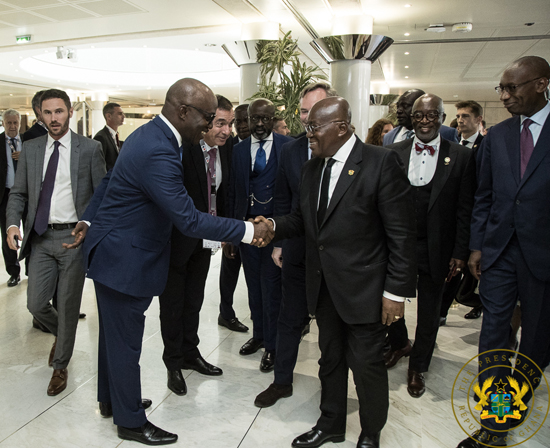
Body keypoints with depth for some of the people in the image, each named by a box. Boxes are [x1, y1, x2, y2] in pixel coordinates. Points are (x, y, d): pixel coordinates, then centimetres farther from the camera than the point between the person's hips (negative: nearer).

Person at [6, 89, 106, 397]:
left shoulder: (90, 149, -3)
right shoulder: (30, 149, 8)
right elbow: (18, 193, 9)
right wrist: (13, 223, -8)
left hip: (74, 236, -3)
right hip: (41, 237, 4)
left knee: (68, 307, 6)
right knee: (36, 304, 5)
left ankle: (60, 366, 29)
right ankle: (63, 335, 39)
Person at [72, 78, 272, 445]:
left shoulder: (150, 135, 5)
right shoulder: (157, 152, -29)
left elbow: (110, 181, 14)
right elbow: (189, 220, -30)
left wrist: (90, 220, 20)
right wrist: (248, 231, -24)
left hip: (113, 251, 10)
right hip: (123, 259, -10)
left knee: (115, 334, 23)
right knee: (125, 341, 7)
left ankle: (111, 399, 43)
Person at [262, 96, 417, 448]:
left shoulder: (381, 162, -14)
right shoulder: (312, 168, 7)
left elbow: (401, 232, -15)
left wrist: (396, 291, -16)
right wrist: (274, 225, -8)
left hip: (364, 288, -6)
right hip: (324, 286, 6)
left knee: (366, 365, 9)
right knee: (330, 359, 21)